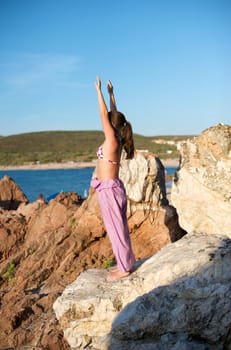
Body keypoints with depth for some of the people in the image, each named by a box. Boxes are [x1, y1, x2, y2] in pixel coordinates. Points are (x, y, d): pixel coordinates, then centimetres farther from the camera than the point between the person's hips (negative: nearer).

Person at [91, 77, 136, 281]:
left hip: (109, 189, -9)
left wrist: (99, 91, -8)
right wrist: (111, 94, 22)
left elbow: (104, 114, -15)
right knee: (120, 228, 15)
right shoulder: (116, 139, 7)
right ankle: (126, 263, 24)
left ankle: (124, 268, 8)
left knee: (116, 229, -1)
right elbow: (113, 114, 17)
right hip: (113, 188, 9)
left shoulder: (112, 140, -15)